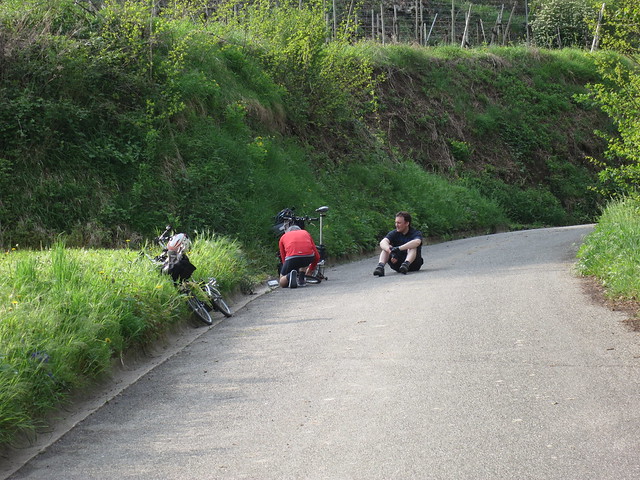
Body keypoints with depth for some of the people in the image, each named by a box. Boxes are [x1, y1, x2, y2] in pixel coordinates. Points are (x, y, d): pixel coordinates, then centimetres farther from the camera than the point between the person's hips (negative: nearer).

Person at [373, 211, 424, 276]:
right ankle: (380, 266, -39)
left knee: (412, 247, -29)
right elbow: (382, 242, -19)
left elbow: (416, 242, -34)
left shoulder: (416, 233, -9)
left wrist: (399, 248, -41)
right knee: (386, 247, -17)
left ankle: (406, 264, -55)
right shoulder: (394, 233, 1)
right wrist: (391, 252, -39)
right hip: (398, 263, 3)